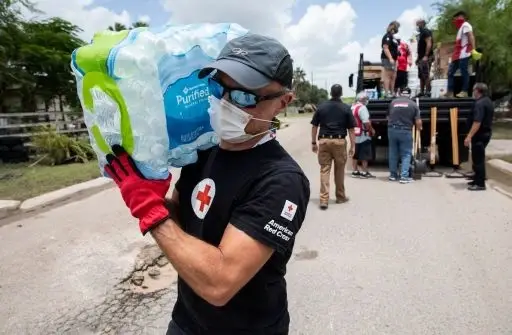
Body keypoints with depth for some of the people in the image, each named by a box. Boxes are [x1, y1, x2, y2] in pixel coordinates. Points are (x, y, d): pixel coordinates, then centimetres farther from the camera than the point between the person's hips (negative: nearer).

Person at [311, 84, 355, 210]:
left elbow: (314, 126, 6)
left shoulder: (321, 107, 5)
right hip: (339, 141, 0)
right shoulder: (346, 108, 1)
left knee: (324, 170, 2)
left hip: (324, 141, 1)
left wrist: (314, 142, 12)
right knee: (339, 170, 13)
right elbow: (351, 129, 0)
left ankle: (324, 199, -3)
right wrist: (352, 146, 4)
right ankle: (340, 196, 27)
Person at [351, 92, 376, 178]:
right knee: (365, 155, -2)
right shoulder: (362, 107, -15)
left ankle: (355, 171, 18)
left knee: (355, 154, 13)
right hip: (363, 135, -9)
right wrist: (372, 130, -8)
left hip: (354, 134, 9)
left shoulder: (353, 107, 12)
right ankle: (365, 172, 2)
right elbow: (366, 122, -21)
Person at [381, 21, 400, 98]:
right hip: (387, 59, -10)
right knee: (387, 76, -11)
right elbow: (385, 48, -20)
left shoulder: (392, 37, 22)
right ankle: (387, 93, -12)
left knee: (393, 76, 10)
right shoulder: (387, 36, -10)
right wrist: (390, 58, -27)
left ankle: (392, 93, 14)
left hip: (392, 59, 10)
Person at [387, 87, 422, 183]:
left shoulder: (393, 102, 8)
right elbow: (418, 122, -1)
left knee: (393, 153, 12)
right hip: (405, 131, -3)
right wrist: (419, 128, 20)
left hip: (392, 130, 3)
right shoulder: (413, 104, 2)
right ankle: (404, 176, -1)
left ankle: (393, 175, 20)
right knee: (406, 154, 5)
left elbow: (388, 117, 15)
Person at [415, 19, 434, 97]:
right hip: (421, 58, 10)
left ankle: (427, 92, -14)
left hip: (426, 58, -10)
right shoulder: (421, 33, 22)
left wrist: (426, 56, -23)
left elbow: (429, 44, -17)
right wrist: (418, 57, 20)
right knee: (421, 76, 9)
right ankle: (422, 92, 12)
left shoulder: (426, 32, -7)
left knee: (426, 75, -13)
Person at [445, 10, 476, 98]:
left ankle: (464, 91, -4)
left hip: (463, 54, -10)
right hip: (458, 55, 10)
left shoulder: (465, 25, -5)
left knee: (464, 72, -7)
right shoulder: (461, 27, 24)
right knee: (450, 72, 7)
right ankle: (449, 92, 7)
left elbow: (471, 36, -16)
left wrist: (473, 49, -25)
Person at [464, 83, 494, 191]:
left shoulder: (480, 103, -19)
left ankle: (480, 184, -1)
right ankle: (478, 180, 25)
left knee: (478, 159, -5)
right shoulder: (488, 101, 14)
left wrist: (469, 136, -28)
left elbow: (477, 122, -28)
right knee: (479, 158, 17)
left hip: (480, 134, -10)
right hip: (486, 133, 10)